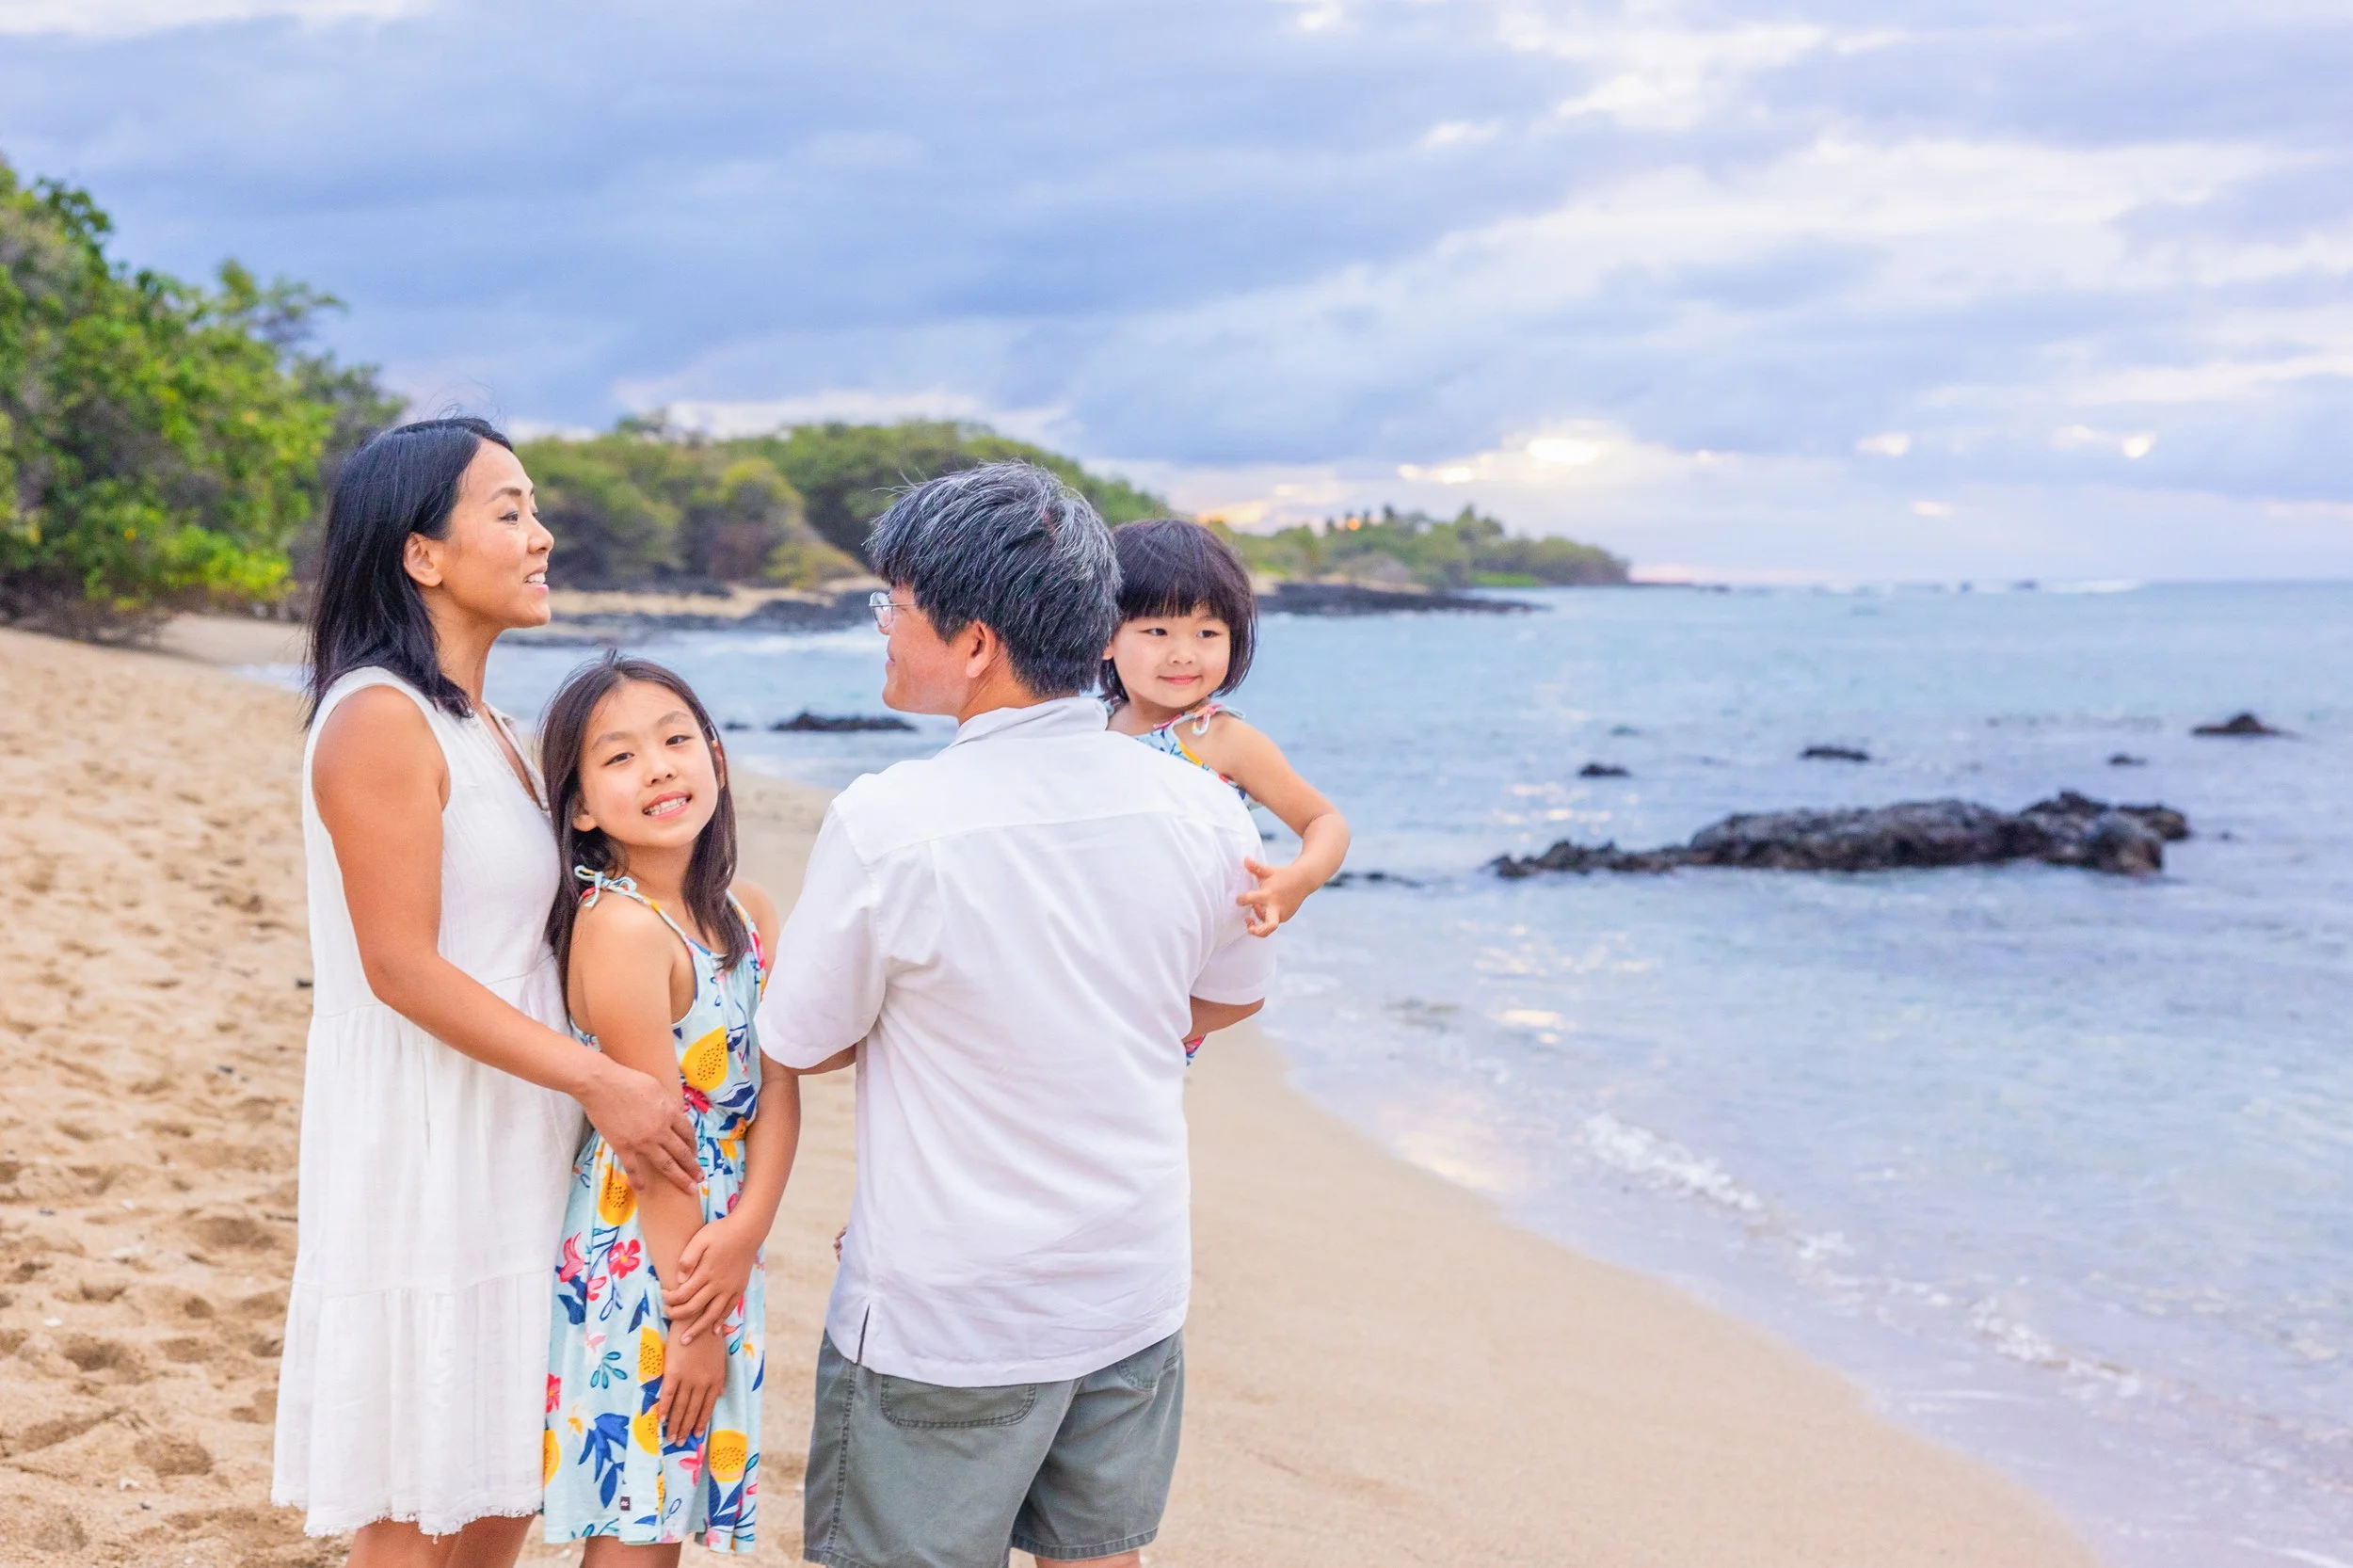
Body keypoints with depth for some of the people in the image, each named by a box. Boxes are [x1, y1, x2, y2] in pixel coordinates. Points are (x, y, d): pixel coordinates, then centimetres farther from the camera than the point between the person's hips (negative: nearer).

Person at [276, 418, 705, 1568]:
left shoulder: (481, 725, 13)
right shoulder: (379, 718, -15)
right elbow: (402, 967, -19)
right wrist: (601, 1080, -20)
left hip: (510, 1148, 9)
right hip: (423, 1148, -9)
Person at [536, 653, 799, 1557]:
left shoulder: (748, 912, 3)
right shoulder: (619, 925, -20)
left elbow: (779, 1090, 0)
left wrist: (747, 1229, -16)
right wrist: (693, 1321, -15)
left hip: (714, 1254, 7)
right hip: (635, 1264, -7)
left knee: (667, 1516, 17)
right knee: (634, 1531, 3)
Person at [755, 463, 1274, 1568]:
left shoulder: (885, 824, -22)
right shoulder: (1198, 806, -7)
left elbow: (801, 1045, -7)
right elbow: (1230, 999, 11)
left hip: (944, 1323, -5)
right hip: (1136, 1295, 5)